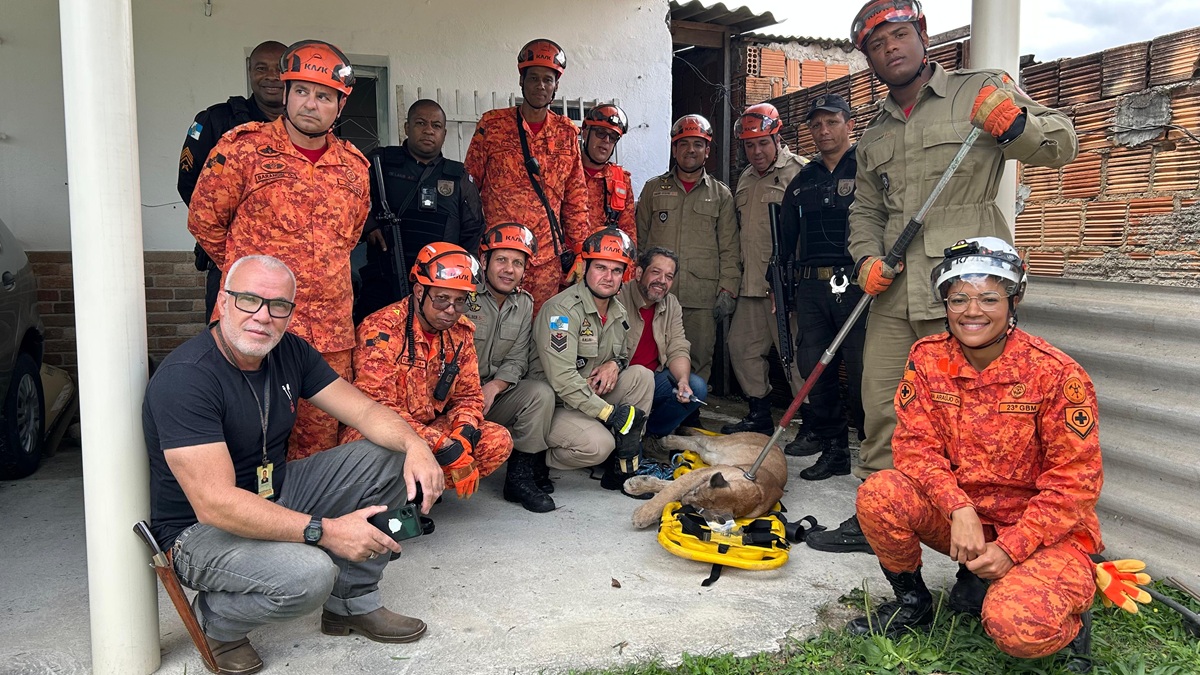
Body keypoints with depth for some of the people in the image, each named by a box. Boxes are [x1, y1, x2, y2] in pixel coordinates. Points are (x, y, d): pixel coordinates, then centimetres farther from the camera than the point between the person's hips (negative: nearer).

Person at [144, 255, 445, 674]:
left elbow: (365, 410, -3)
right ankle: (214, 620, 0)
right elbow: (215, 503, -32)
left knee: (389, 458, -3)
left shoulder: (289, 352, -2)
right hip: (200, 527, -8)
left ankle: (352, 602, 8)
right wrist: (325, 531, -35)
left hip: (276, 494, 8)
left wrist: (415, 445, -26)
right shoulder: (184, 377, -26)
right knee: (308, 573, -35)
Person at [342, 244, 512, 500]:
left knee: (498, 440, -13)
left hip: (431, 427, 7)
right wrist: (442, 447, -29)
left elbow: (468, 395, 7)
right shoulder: (382, 329, -19)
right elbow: (378, 406, -24)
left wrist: (463, 434, -17)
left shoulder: (461, 331, 1)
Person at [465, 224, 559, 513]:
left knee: (541, 393, -21)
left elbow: (516, 361, 4)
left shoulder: (524, 304, 7)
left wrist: (494, 386, -16)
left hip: (494, 394, 5)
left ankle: (522, 476, -12)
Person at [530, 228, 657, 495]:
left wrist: (614, 364, -4)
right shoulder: (563, 310, -19)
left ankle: (625, 466, -6)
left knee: (642, 375, -10)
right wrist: (610, 412, -26)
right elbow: (562, 378, -26)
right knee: (598, 444, -31)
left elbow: (623, 353, 24)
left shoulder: (619, 313, 7)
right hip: (553, 404, -8)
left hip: (592, 396, 8)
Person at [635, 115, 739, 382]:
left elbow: (729, 249, 9)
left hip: (703, 298, 0)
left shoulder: (721, 195, 13)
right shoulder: (654, 189, 14)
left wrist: (728, 290, -1)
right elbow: (639, 239, 13)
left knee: (700, 361, 1)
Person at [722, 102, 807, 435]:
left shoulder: (798, 171, -6)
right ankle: (759, 416, 26)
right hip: (752, 283, 9)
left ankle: (812, 423, 2)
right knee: (742, 346, 13)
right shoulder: (745, 180, 20)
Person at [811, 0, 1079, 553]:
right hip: (894, 294, 5)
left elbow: (1061, 145, 5)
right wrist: (866, 258, 5)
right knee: (881, 407, 7)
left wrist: (1014, 124, -16)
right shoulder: (874, 137, 22)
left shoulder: (982, 90, 6)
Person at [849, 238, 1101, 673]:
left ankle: (1068, 618, 9)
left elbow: (1075, 482, -13)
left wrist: (1010, 548, -20)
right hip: (957, 517, 4)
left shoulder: (1057, 374, -15)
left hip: (1043, 529, -4)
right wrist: (959, 509, -24)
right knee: (879, 494, -24)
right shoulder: (926, 358, -4)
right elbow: (915, 444, -8)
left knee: (1017, 629, -31)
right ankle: (911, 601, 4)